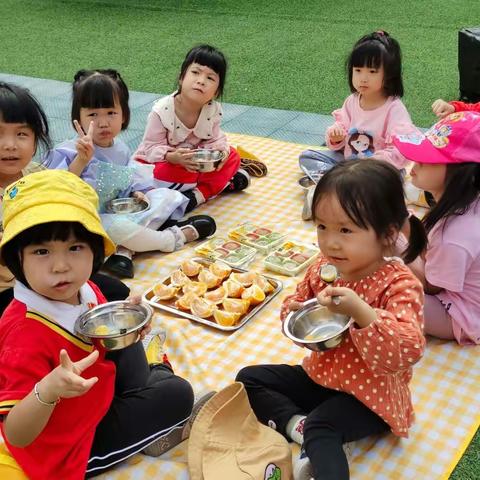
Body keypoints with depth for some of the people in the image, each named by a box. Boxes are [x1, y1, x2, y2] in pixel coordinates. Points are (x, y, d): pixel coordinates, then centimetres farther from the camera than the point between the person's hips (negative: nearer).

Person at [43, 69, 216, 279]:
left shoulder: (120, 149, 3)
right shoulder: (70, 152, -19)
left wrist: (136, 194, -6)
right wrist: (81, 160, -41)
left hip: (119, 212, 8)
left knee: (168, 196, -1)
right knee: (116, 227, -39)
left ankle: (123, 250, -24)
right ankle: (175, 237, -11)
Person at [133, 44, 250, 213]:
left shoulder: (214, 110, -14)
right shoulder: (161, 111, -26)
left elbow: (215, 138, -4)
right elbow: (152, 147, -22)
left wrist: (221, 149, -29)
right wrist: (172, 157, -42)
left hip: (194, 160, 4)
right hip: (163, 160, -4)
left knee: (232, 156, -10)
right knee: (163, 173, -37)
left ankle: (198, 195, -23)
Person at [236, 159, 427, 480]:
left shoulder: (400, 284, -25)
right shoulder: (323, 269, -6)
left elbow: (406, 352, -37)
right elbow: (297, 303, 13)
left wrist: (359, 310, -47)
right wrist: (294, 314, -13)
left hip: (370, 395, -8)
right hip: (321, 375, 8)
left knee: (321, 428, -34)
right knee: (249, 378, 5)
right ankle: (299, 424, -12)